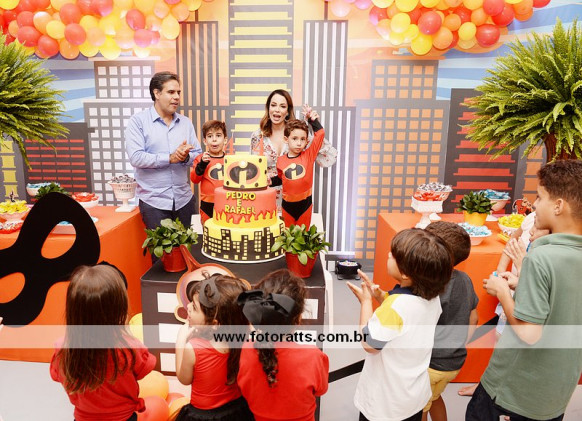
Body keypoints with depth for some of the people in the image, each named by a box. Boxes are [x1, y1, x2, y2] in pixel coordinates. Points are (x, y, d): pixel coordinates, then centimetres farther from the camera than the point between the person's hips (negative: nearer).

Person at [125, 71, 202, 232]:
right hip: (154, 201, -3)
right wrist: (170, 158, -17)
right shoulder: (138, 121, -2)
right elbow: (136, 157, -13)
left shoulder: (186, 122, 11)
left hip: (184, 199, 4)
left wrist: (186, 157, -13)